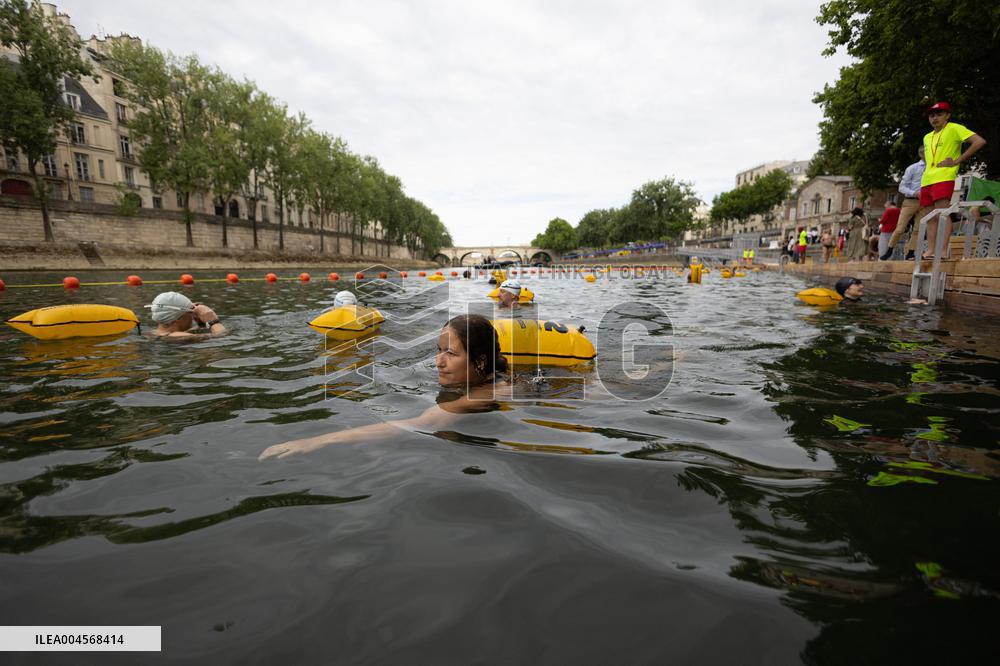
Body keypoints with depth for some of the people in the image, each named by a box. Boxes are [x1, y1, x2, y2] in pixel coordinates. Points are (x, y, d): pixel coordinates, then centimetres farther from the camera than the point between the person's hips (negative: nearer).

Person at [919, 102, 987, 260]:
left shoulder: (954, 128, 3)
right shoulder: (927, 137, 22)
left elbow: (980, 141, -6)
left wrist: (957, 161, -11)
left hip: (943, 178, -7)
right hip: (926, 180, 7)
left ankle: (944, 251, -22)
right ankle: (930, 251, 1)